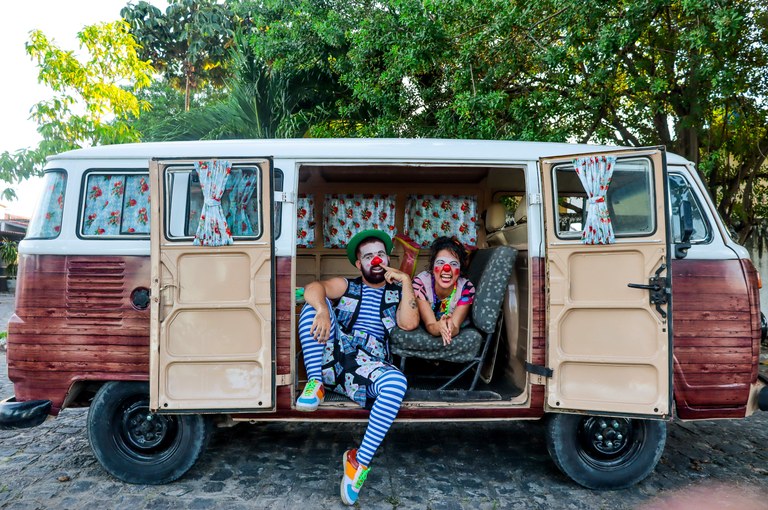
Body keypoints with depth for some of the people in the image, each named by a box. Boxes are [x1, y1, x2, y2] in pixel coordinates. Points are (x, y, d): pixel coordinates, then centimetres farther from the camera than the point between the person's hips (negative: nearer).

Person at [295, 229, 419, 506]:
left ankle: (360, 460, -21)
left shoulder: (398, 292, 18)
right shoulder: (346, 286, 17)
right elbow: (313, 288, -5)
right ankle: (315, 384, -17)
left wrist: (406, 281, -3)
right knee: (314, 303, -16)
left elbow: (409, 323, -4)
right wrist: (322, 310, -27)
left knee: (396, 383, -35)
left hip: (369, 365, -1)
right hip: (334, 355, 2)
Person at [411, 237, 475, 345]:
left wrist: (451, 328, -44)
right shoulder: (420, 283, -18)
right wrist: (439, 327, -43)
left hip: (456, 340, 1)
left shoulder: (466, 288, -16)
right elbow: (430, 325, -22)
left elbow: (455, 328, -22)